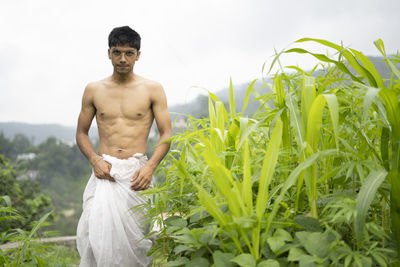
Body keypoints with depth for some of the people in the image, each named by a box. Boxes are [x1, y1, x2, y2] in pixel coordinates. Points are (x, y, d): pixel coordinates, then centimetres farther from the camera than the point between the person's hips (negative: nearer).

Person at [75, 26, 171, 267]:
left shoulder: (152, 89, 5)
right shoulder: (94, 90, 11)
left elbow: (166, 133, 3)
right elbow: (82, 132, 15)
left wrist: (150, 166, -13)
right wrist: (95, 160, -4)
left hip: (137, 171, -1)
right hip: (104, 171, 1)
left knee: (134, 236, -4)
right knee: (97, 231, -10)